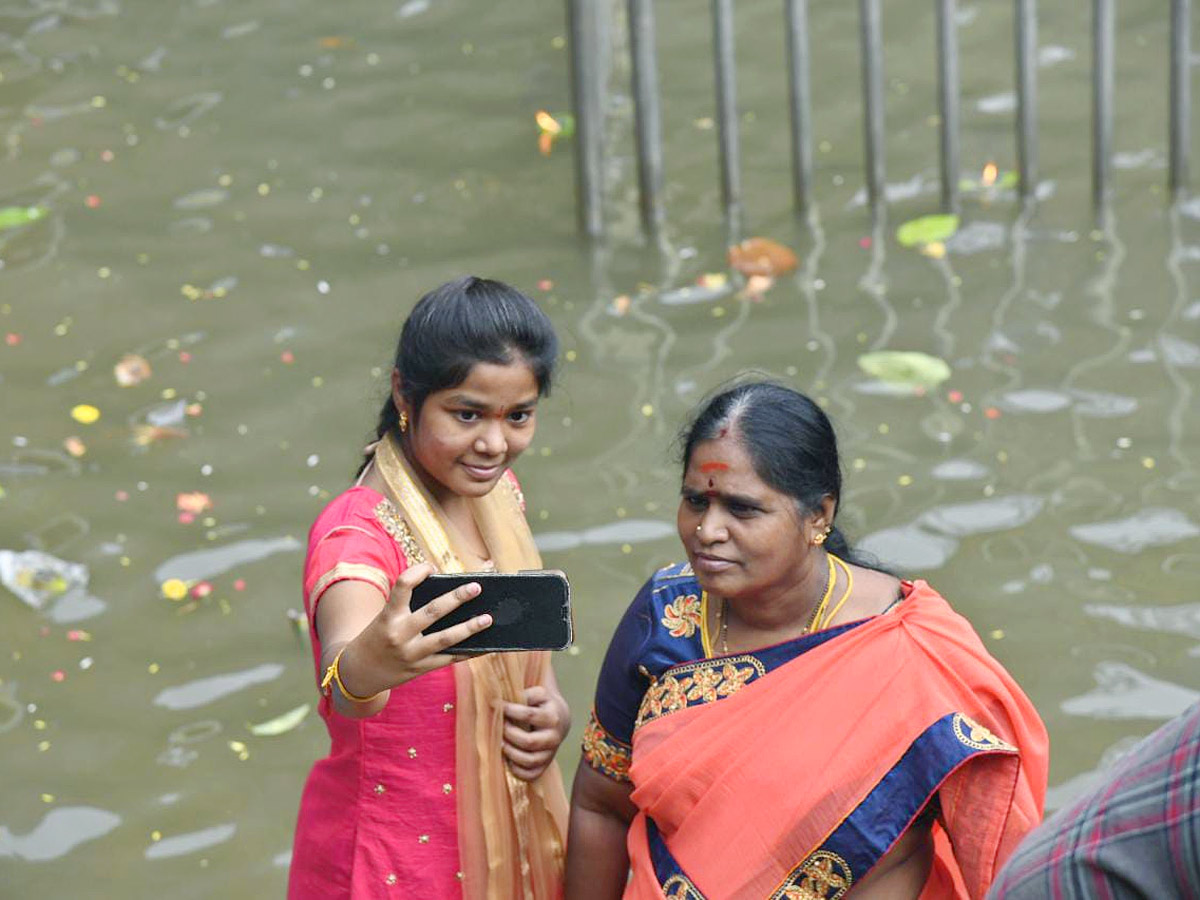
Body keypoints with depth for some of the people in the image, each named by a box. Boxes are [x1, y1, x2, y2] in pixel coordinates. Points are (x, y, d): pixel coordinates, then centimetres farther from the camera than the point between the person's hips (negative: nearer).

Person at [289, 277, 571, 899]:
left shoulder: (496, 491, -3)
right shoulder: (358, 534, -26)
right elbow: (343, 683, -46)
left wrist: (550, 706, -8)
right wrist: (365, 665, -69)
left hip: (512, 836, 7)